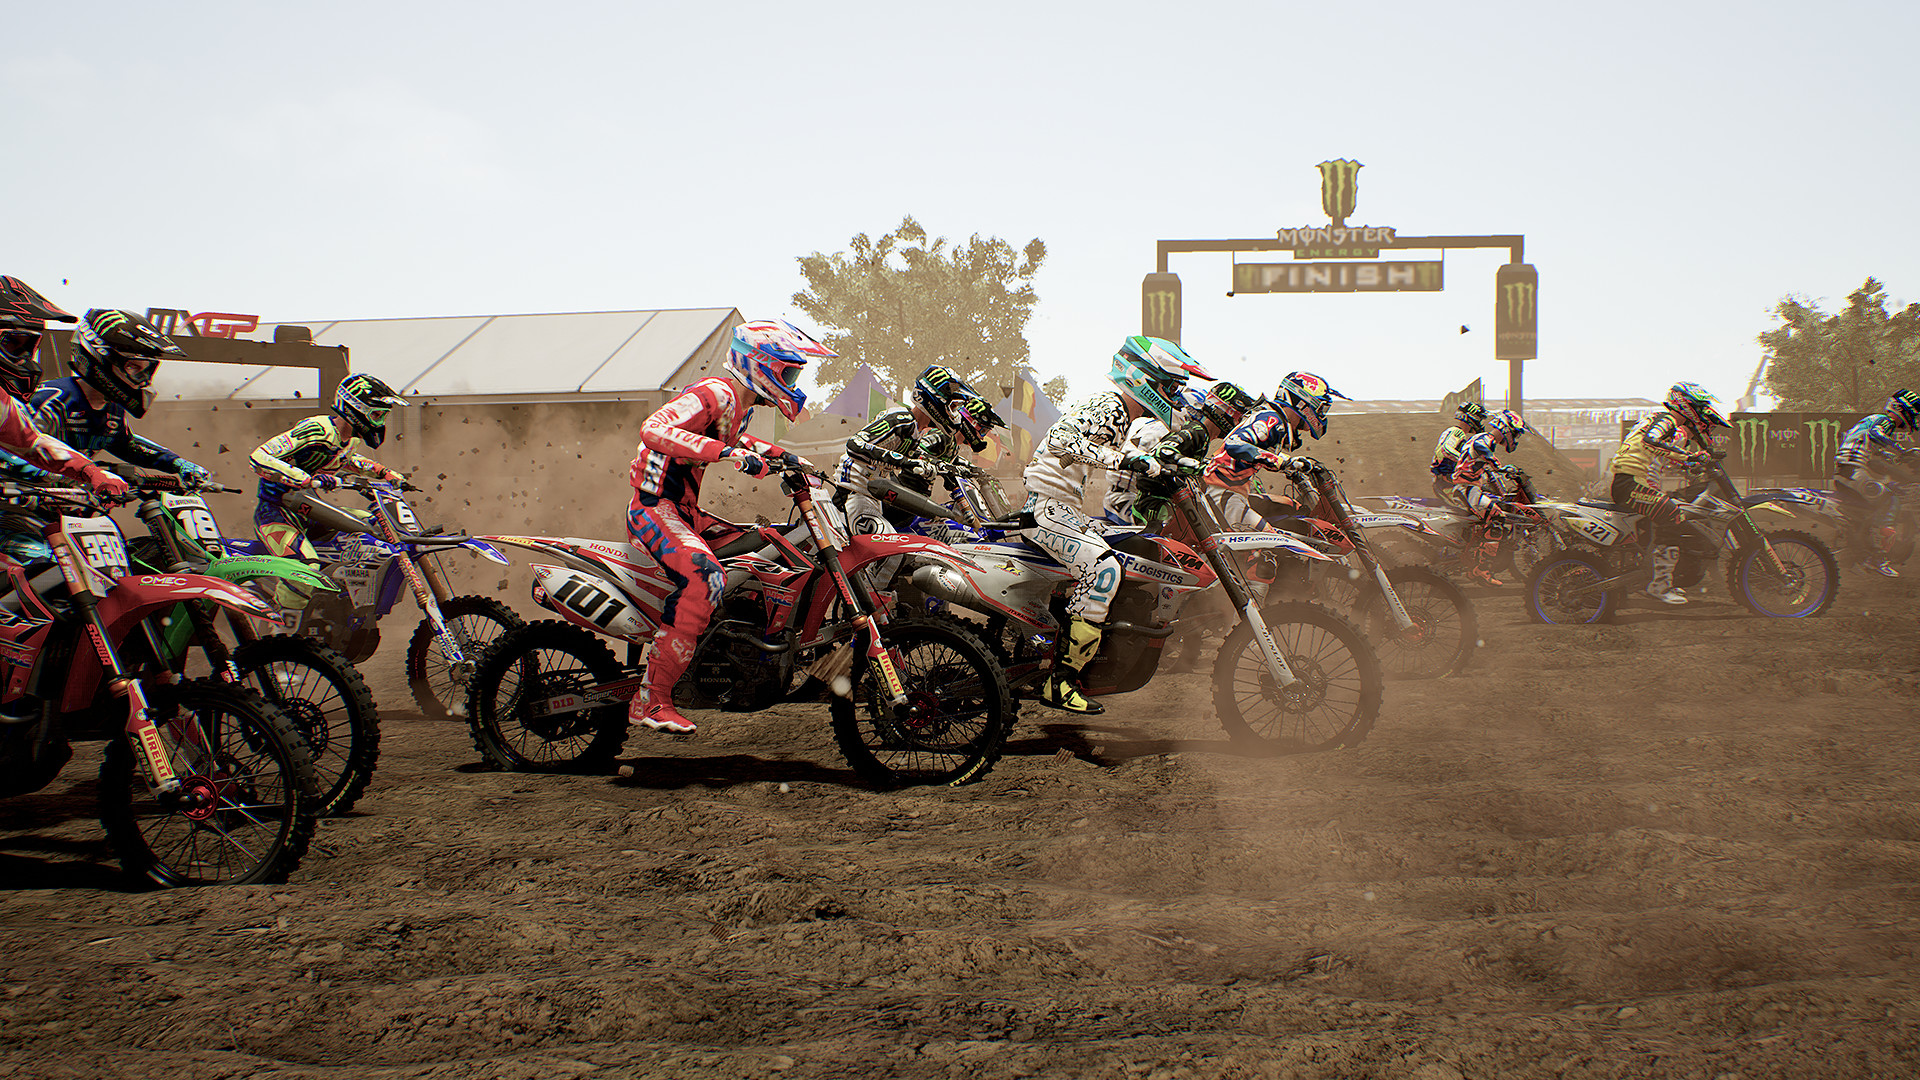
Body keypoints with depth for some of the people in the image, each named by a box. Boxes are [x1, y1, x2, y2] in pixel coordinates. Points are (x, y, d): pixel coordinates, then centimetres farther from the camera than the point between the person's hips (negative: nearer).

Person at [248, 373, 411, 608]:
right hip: (274, 509, -9)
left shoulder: (352, 438, 5)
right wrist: (308, 479, -40)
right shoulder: (318, 430, -25)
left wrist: (384, 473, 20)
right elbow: (259, 457, -32)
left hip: (306, 509, 9)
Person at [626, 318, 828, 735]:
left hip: (688, 513, 10)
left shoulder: (740, 403, 15)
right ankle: (651, 701, -32)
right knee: (703, 576, -33)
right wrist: (725, 452, -40)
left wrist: (780, 456, 27)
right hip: (656, 509, -10)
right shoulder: (715, 393, -16)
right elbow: (655, 430, -33)